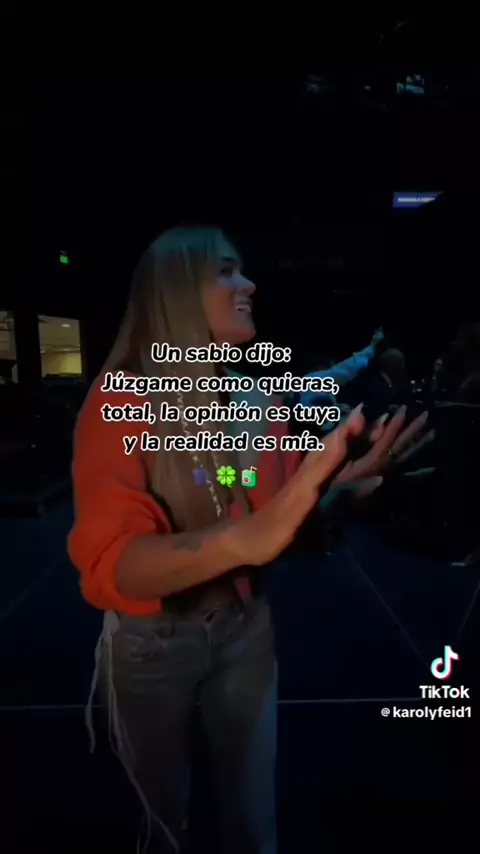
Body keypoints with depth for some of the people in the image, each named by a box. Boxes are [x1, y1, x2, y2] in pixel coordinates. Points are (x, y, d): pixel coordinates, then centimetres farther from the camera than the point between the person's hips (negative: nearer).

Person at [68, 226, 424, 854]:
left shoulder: (261, 404, -5)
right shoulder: (119, 402, -20)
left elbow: (287, 523, 0)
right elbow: (107, 565, -30)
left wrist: (340, 487, -20)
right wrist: (245, 538, -46)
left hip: (245, 627, 3)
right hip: (151, 641, -3)